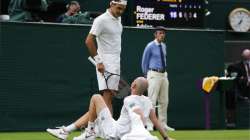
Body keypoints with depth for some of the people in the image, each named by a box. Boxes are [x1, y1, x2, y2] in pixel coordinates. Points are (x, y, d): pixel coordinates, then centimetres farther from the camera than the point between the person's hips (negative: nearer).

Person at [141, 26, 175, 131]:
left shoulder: (164, 46, 13)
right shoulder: (150, 46, -7)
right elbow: (144, 62, 0)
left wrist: (164, 72, 16)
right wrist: (147, 75, 4)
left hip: (163, 74, 7)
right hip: (154, 74, -7)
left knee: (164, 101, 8)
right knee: (152, 100, -11)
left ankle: (163, 124, 15)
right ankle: (149, 125, -10)